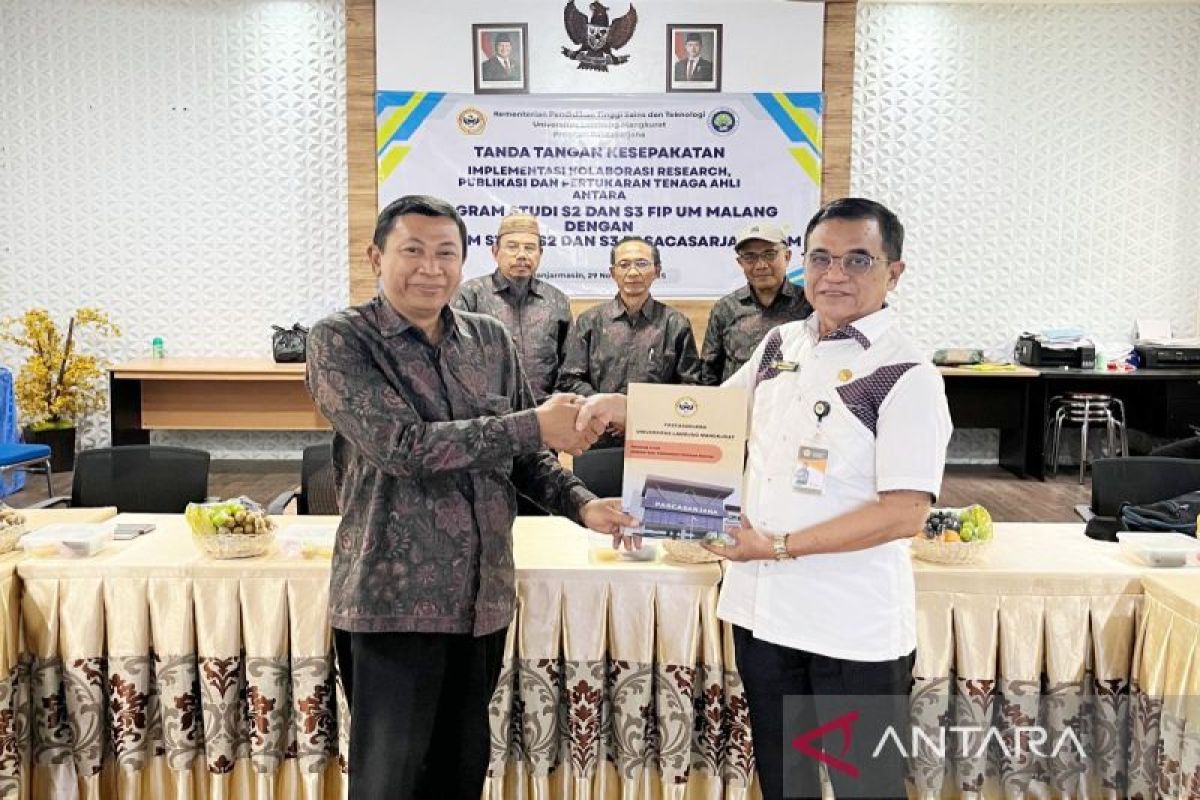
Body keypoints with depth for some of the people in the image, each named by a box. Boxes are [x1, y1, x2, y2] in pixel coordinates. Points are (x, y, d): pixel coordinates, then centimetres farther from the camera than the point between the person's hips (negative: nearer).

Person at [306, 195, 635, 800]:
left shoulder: (491, 340, 7)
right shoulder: (340, 341, -8)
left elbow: (523, 454, 14)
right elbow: (401, 444, -22)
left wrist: (582, 505, -4)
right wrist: (535, 425, -20)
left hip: (483, 595, 5)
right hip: (394, 600, -4)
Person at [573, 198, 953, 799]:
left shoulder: (906, 375, -14)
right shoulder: (779, 344, 6)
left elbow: (906, 512, -19)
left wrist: (782, 545, -20)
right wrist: (620, 406, 4)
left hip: (853, 627, -6)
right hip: (761, 605, 6)